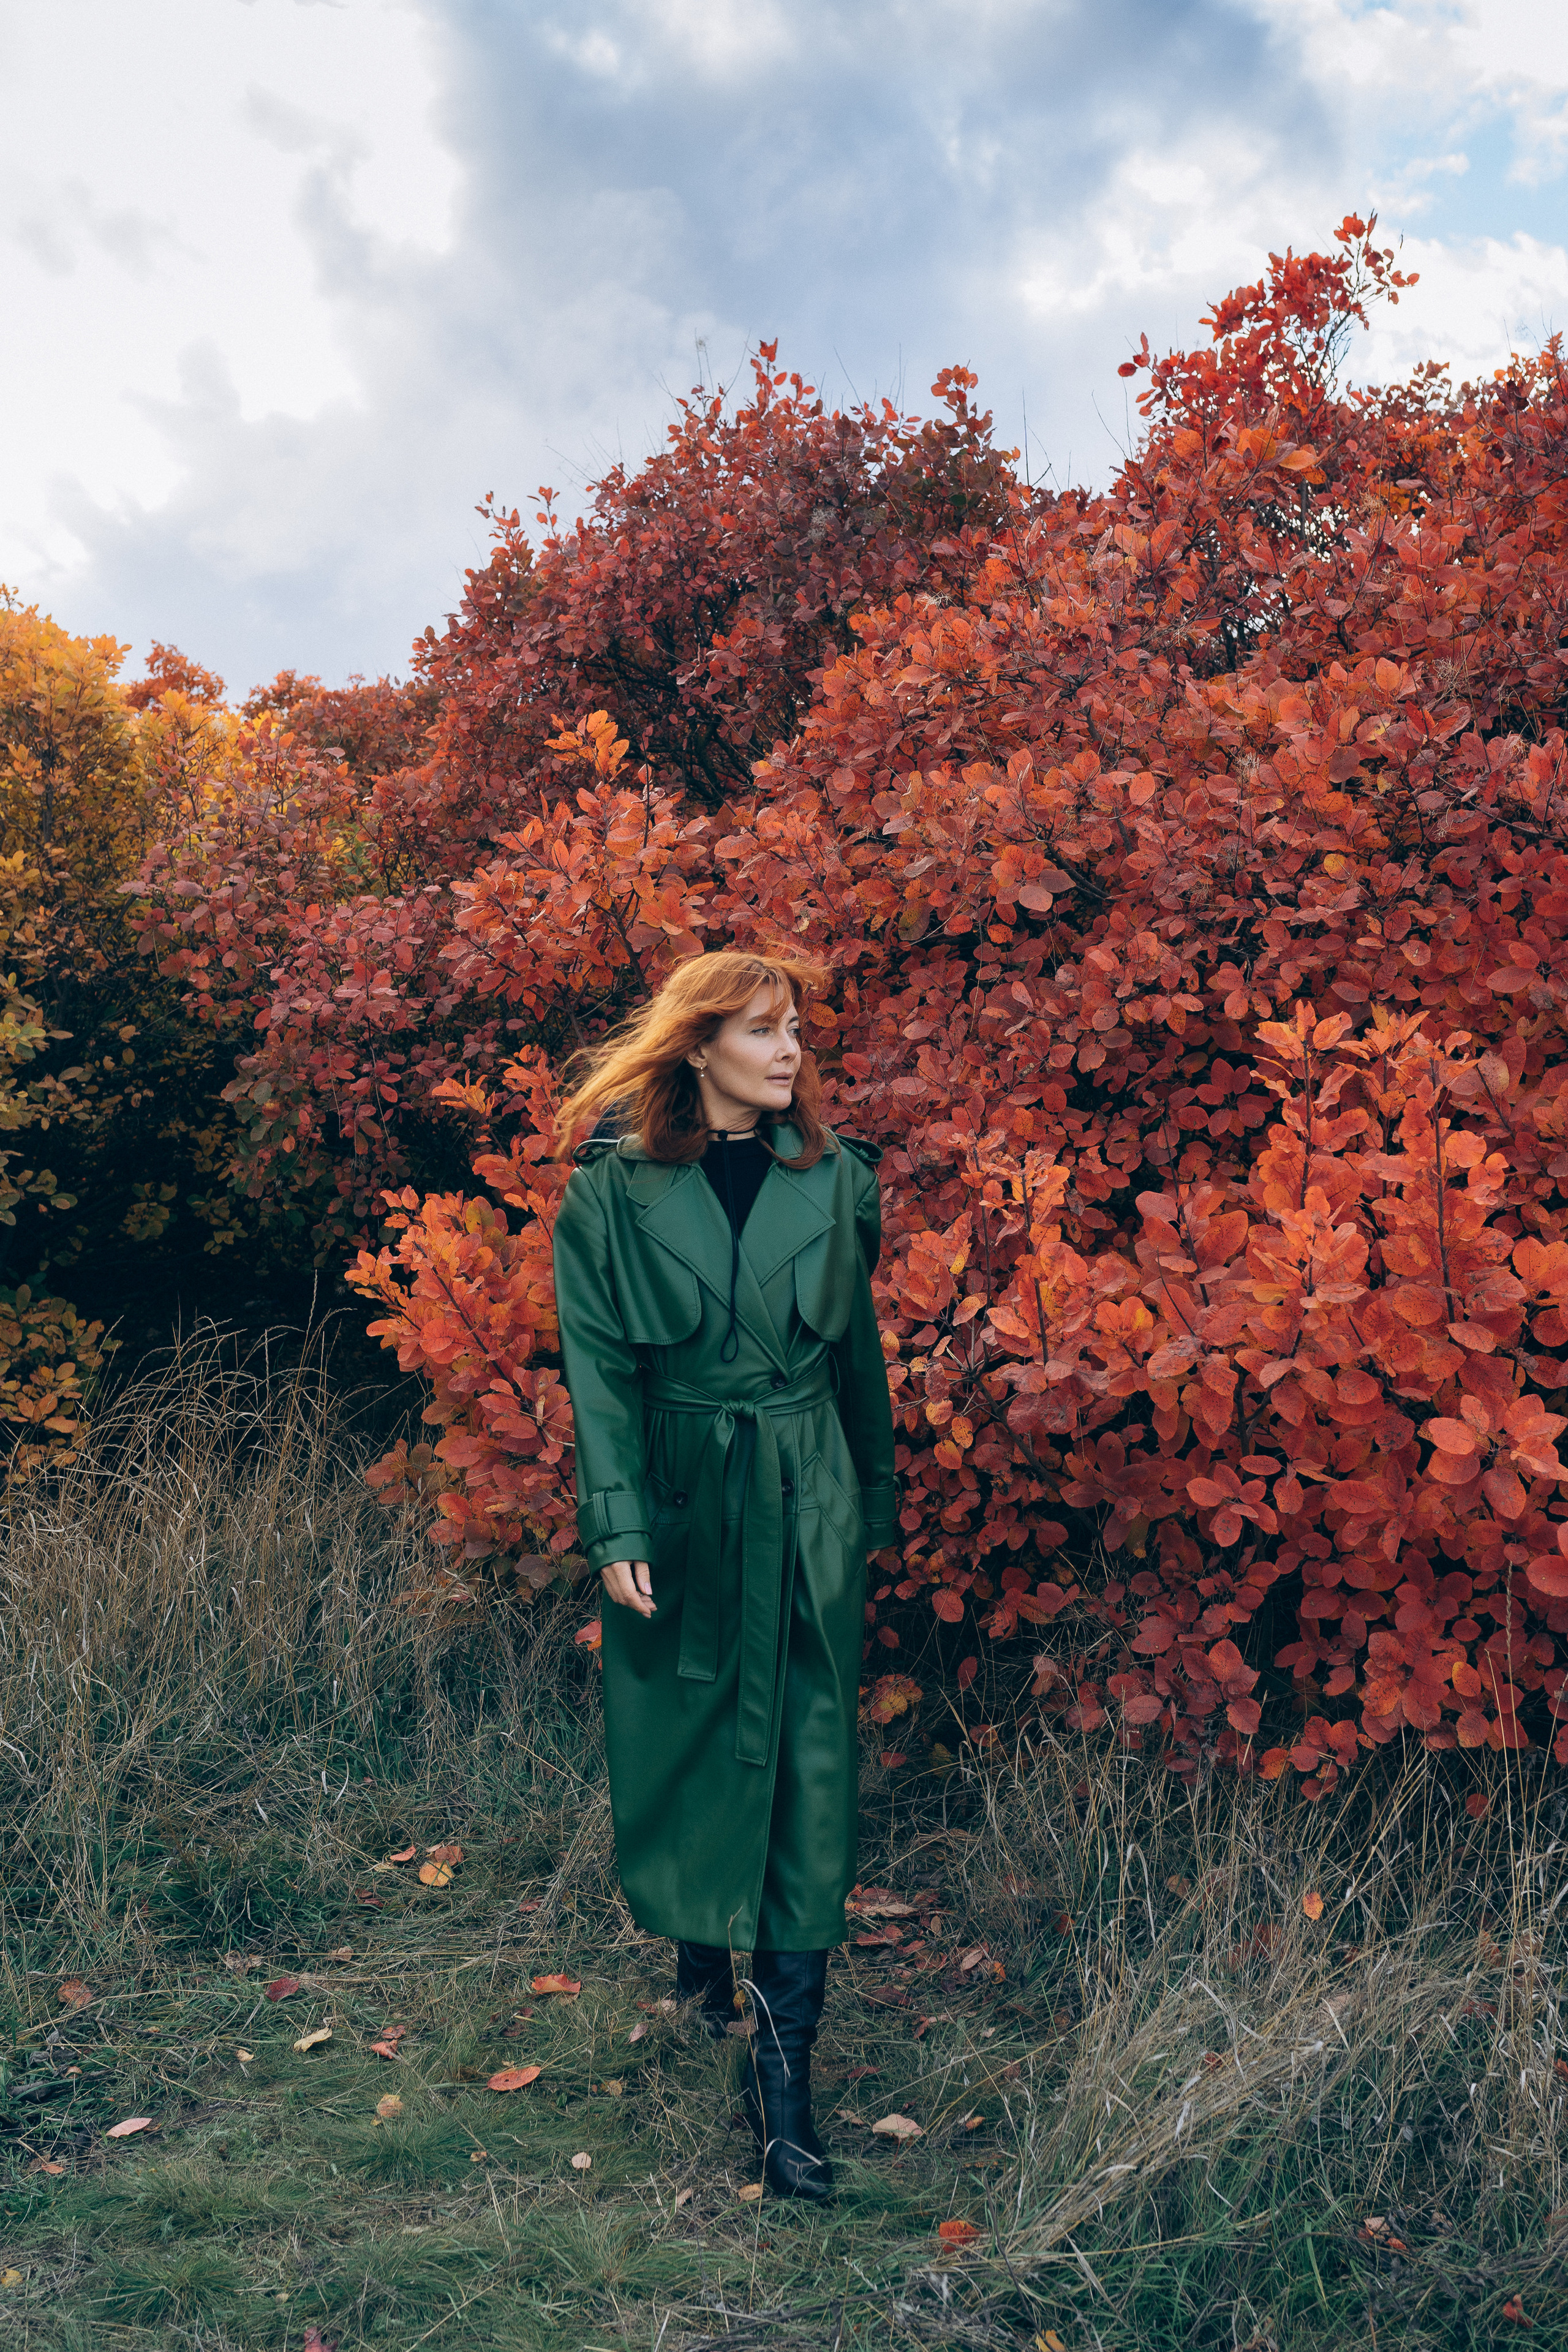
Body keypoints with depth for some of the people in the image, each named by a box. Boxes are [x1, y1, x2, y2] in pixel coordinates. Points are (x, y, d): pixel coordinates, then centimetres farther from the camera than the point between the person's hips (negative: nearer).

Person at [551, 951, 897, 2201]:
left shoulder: (835, 1176, 0)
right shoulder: (615, 1184, -6)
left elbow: (857, 1348, 9)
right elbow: (598, 1364, -5)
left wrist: (872, 1506, 13)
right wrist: (615, 1527, -10)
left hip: (808, 1506, 1)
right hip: (677, 1501, 0)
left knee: (809, 1770, -2)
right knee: (685, 1740, 14)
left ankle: (785, 2065, 5)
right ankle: (700, 1937, 44)